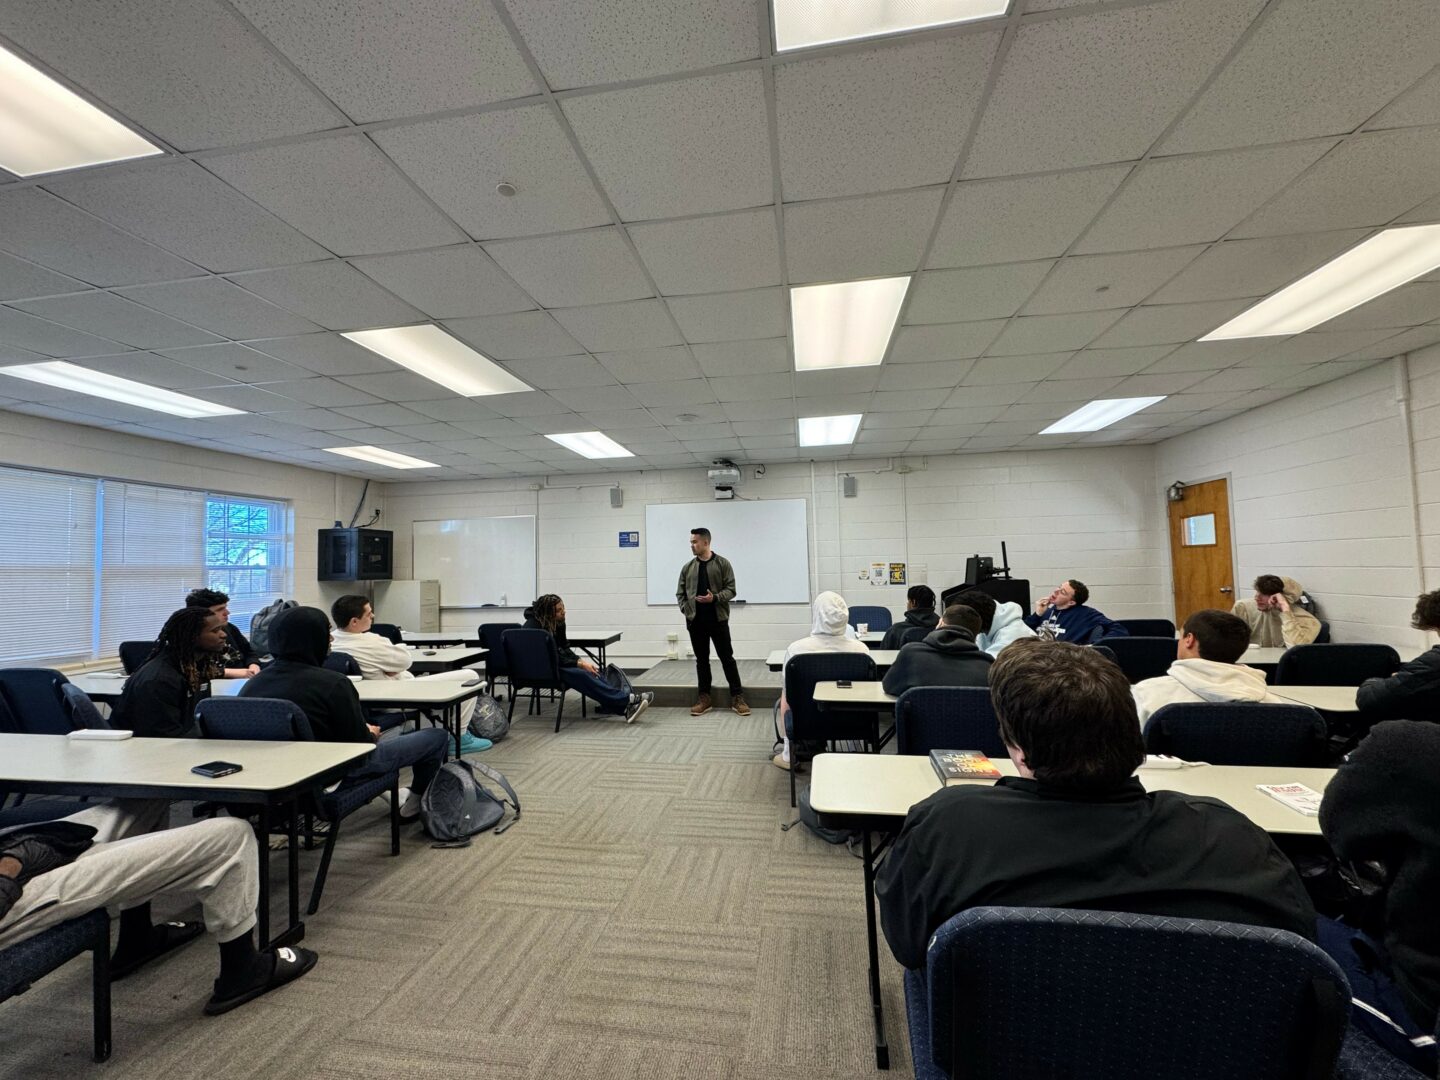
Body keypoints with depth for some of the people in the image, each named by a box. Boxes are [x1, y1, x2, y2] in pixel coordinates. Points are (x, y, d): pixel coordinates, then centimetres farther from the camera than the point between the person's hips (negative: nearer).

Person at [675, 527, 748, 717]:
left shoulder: (722, 563, -2)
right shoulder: (687, 567, 8)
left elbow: (731, 590, -5)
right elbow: (680, 593, 11)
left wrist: (714, 598, -20)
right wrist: (686, 610, -3)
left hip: (718, 619, -3)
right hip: (695, 621, 3)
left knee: (727, 658, 1)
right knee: (701, 660, 10)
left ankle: (737, 697, 8)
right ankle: (703, 697, 18)